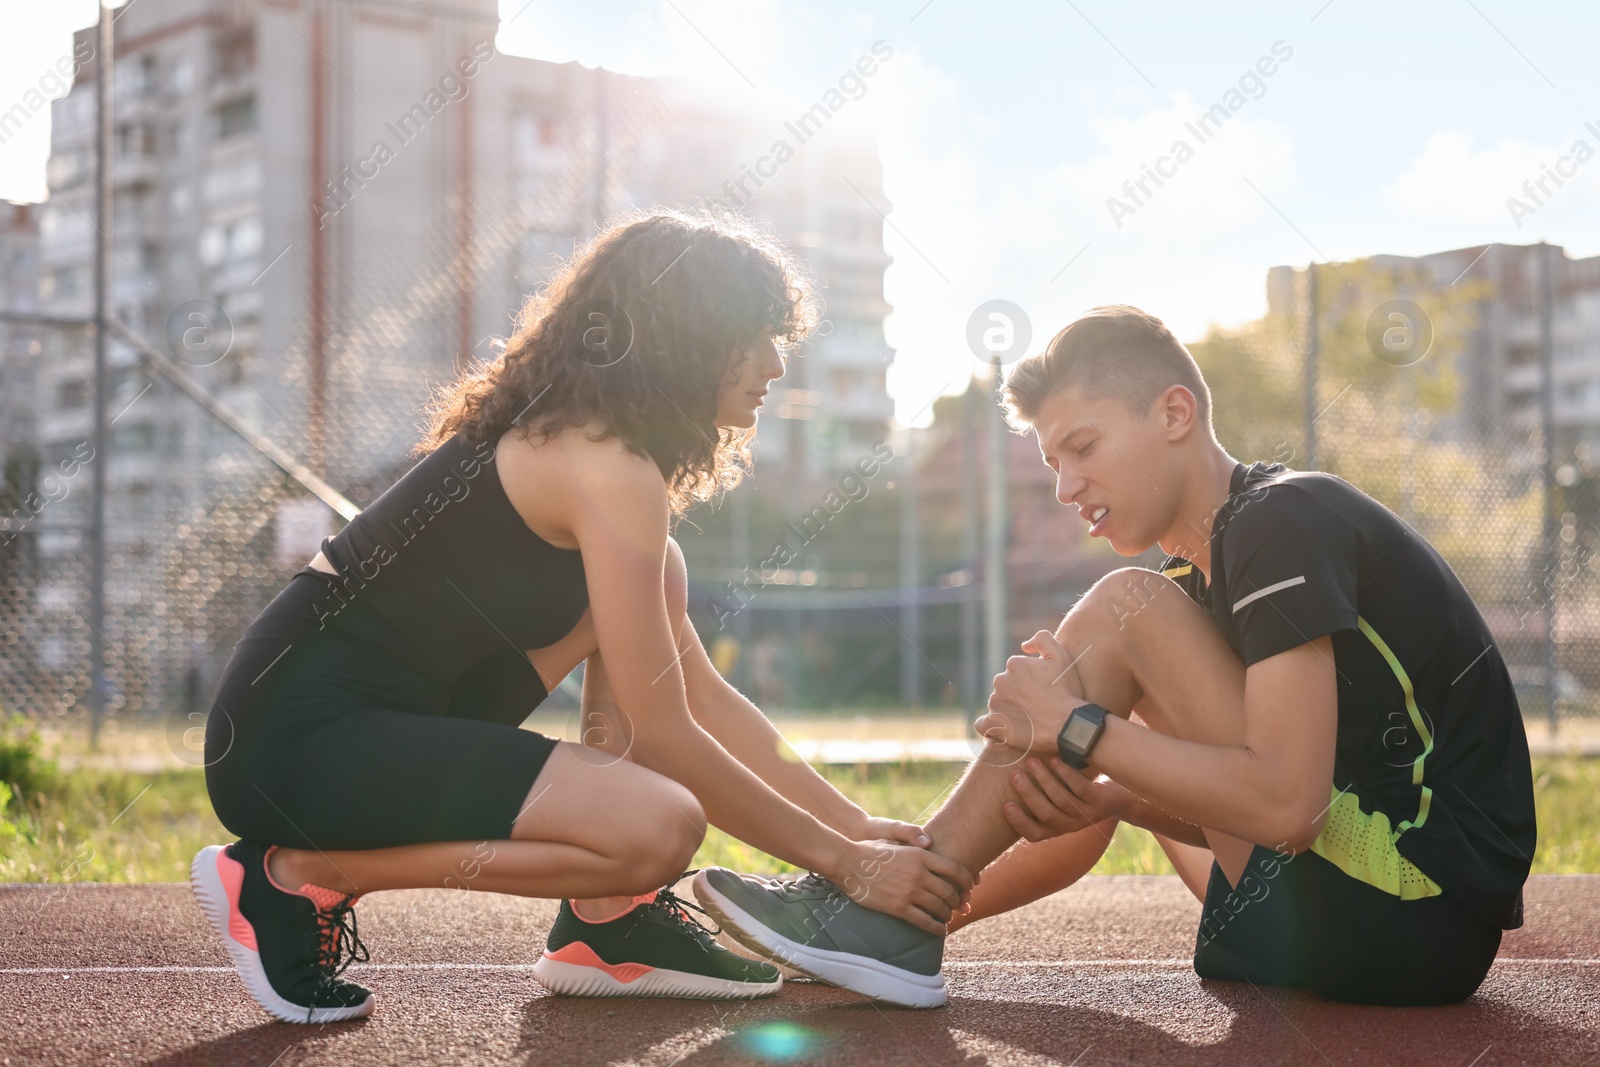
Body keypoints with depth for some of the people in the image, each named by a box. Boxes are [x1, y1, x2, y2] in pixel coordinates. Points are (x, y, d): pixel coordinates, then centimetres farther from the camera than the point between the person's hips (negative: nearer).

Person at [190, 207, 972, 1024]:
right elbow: (664, 738, -16)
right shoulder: (608, 467, -15)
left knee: (653, 586, 11)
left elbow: (704, 695, 15)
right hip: (298, 735, -10)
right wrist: (847, 864, -7)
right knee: (659, 826, -23)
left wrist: (858, 825, 10)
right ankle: (295, 876, -9)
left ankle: (607, 925, 7)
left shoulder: (563, 431, 15)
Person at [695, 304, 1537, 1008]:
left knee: (1125, 611, -12)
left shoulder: (1283, 520, -14)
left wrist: (1078, 730, -16)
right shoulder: (1210, 561, 16)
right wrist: (1099, 794, -7)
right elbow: (1236, 809, 13)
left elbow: (1284, 802, -24)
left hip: (1420, 907, -10)